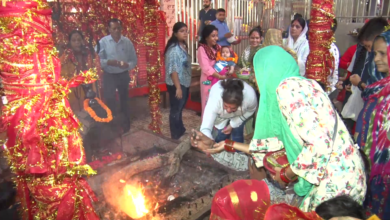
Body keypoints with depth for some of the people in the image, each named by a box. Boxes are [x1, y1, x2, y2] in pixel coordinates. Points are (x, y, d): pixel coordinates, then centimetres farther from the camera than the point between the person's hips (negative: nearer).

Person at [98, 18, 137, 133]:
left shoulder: (127, 41, -4)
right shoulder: (103, 42, -9)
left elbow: (134, 60, -2)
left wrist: (127, 65, -22)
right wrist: (108, 62, -29)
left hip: (123, 75, 2)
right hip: (109, 76, -2)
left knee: (124, 100, 17)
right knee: (109, 101, 3)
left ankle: (126, 126, 34)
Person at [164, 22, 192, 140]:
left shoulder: (183, 46, 9)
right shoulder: (174, 49, -19)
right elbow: (173, 70, -23)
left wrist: (184, 85, 18)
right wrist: (178, 87, -24)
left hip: (184, 83, 9)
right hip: (176, 84, -9)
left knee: (180, 108, 21)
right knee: (176, 110, 3)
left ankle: (181, 131, 36)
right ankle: (176, 136, 17)